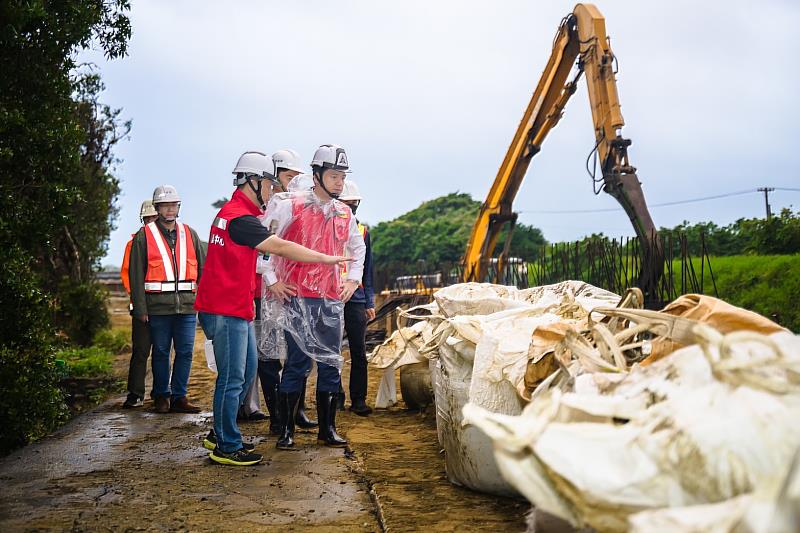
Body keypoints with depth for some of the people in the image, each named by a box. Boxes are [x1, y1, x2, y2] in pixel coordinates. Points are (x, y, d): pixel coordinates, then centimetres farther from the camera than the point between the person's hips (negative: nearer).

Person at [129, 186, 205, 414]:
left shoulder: (189, 234, 14)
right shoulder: (144, 236, 5)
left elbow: (203, 268, 15)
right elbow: (136, 275, 2)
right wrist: (140, 308, -5)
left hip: (187, 304, 2)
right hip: (158, 306, -2)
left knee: (185, 352, 2)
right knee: (160, 352, 6)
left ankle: (179, 396, 12)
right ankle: (162, 396, 18)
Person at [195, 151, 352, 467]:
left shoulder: (233, 212, 16)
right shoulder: (240, 218, -18)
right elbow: (281, 248, -21)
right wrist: (326, 259, -15)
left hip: (237, 309, 11)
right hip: (227, 311, -11)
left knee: (247, 370, 17)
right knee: (232, 379, -4)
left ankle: (221, 433, 27)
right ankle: (226, 447, 5)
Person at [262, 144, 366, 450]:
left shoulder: (344, 213, 12)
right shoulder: (290, 205, -5)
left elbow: (358, 247, 30)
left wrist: (353, 279, 19)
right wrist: (271, 279, -4)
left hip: (332, 299, 5)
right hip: (298, 297, -5)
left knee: (331, 364, 8)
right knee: (298, 363, -4)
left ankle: (327, 429, 18)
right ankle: (286, 430, 7)